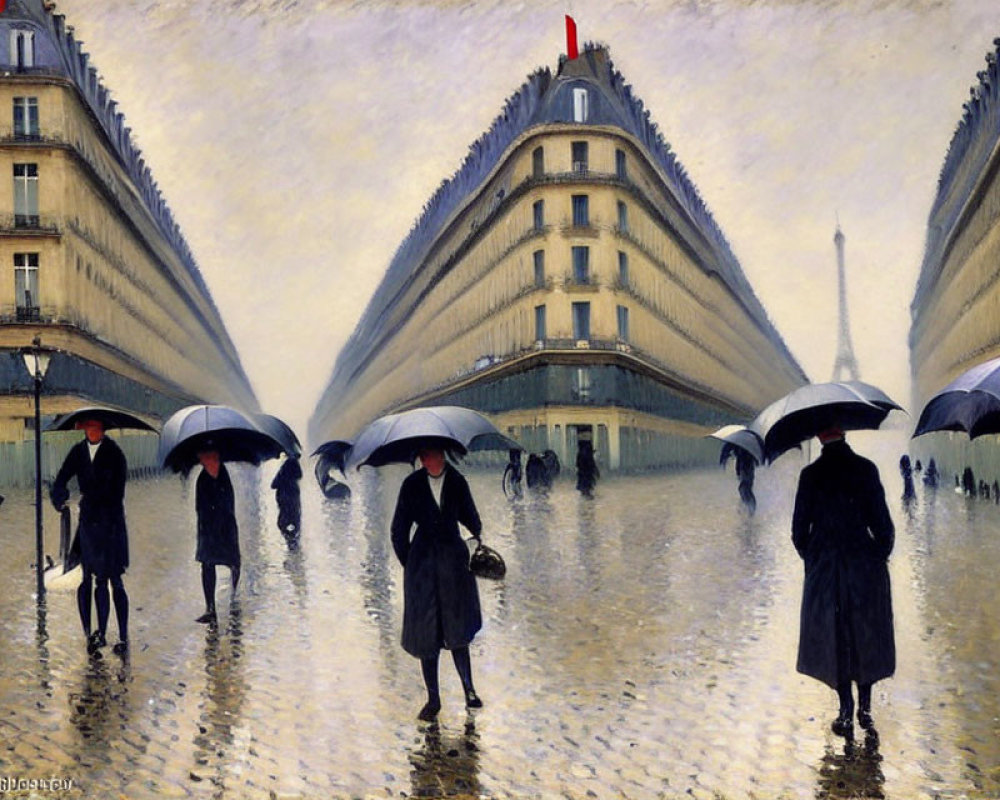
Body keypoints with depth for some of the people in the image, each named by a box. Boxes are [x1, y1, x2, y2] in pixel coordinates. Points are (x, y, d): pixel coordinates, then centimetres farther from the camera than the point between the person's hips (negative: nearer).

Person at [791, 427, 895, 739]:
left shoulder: (810, 475, -6)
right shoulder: (865, 469, -7)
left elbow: (800, 528, -2)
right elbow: (882, 522, -6)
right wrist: (880, 555, 10)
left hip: (824, 569, 0)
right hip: (865, 566, 0)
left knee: (833, 639, 7)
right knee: (866, 634, 14)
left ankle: (846, 713, 6)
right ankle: (865, 707, 18)